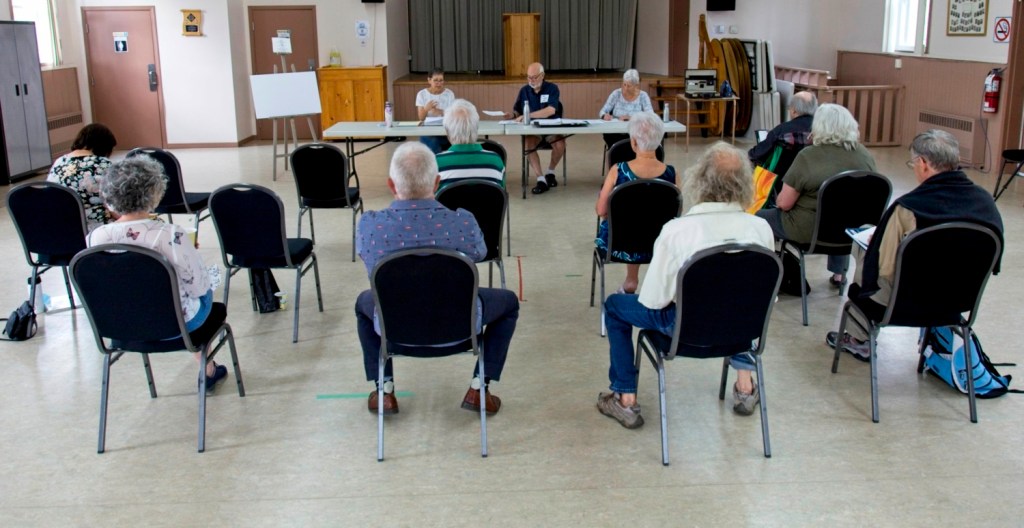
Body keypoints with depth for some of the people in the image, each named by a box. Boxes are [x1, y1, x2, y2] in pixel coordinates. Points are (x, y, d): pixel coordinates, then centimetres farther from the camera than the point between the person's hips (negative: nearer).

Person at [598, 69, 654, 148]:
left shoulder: (643, 96, -1)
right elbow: (602, 112, 3)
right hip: (616, 133, 1)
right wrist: (605, 115, -22)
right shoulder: (616, 93, 2)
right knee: (608, 135, -32)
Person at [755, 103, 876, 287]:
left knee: (758, 218, 16)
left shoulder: (808, 156, -20)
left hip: (809, 230, -5)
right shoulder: (865, 155, -6)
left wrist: (779, 200, 5)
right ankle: (839, 274, 41)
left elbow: (784, 204, -15)